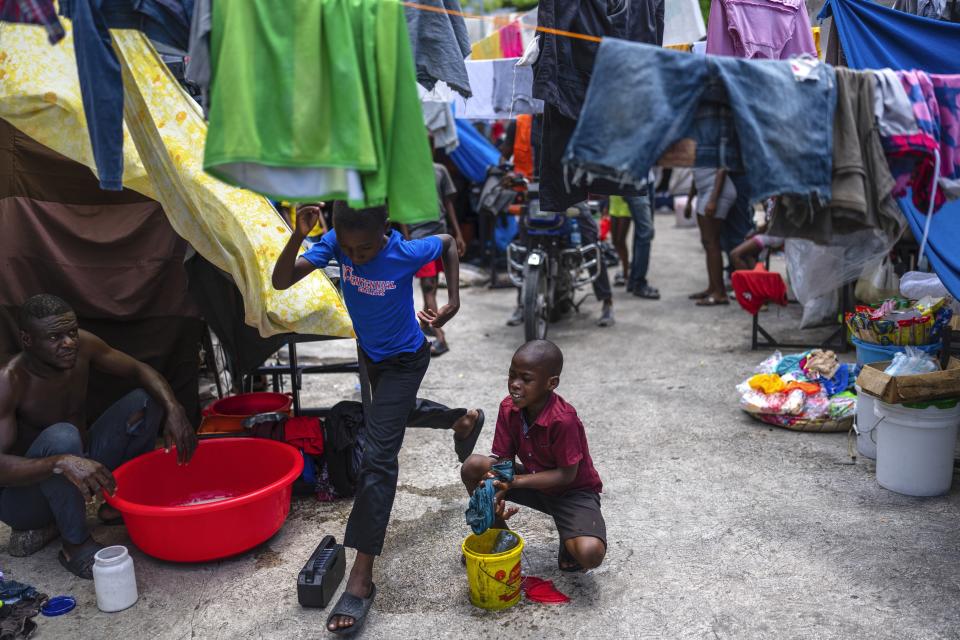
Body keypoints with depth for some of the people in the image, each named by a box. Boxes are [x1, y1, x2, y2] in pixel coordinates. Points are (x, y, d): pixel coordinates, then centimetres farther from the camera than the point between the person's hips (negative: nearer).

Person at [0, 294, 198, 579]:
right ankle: (75, 544, -20)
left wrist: (174, 411, -23)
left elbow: (139, 370, -5)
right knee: (62, 437, -38)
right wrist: (63, 463, -52)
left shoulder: (82, 346, -12)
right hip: (23, 490, -6)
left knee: (146, 399, -6)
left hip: (82, 462, 6)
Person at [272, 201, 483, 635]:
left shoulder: (407, 253, -30)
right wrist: (298, 236, -44)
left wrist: (453, 301, -13)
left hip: (404, 359, -6)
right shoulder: (335, 243, -22)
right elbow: (280, 282, -29)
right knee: (399, 414, 32)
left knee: (377, 457, -14)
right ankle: (465, 420, 61)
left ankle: (362, 577, -11)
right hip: (369, 351, 6)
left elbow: (448, 243, -8)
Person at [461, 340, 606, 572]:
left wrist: (515, 481, -29)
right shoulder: (508, 408, -13)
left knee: (590, 554, -32)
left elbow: (567, 474, -25)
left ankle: (569, 541, 8)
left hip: (574, 491, -5)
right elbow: (502, 459, -9)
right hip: (534, 481, 6)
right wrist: (494, 490, -30)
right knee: (472, 467, -15)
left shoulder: (563, 419, -31)